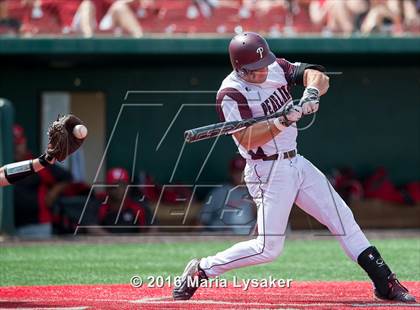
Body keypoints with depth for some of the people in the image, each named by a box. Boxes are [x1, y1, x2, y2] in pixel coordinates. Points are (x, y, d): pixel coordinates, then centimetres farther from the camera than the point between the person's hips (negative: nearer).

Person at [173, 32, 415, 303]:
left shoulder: (276, 68, 3)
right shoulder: (230, 94, -17)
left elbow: (318, 76, -3)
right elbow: (248, 139, -26)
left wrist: (312, 92, -25)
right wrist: (283, 121, -37)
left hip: (296, 163, 7)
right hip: (269, 172, -7)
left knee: (343, 219, 5)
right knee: (268, 248, -10)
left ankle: (385, 283, 9)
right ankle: (200, 270, 4)